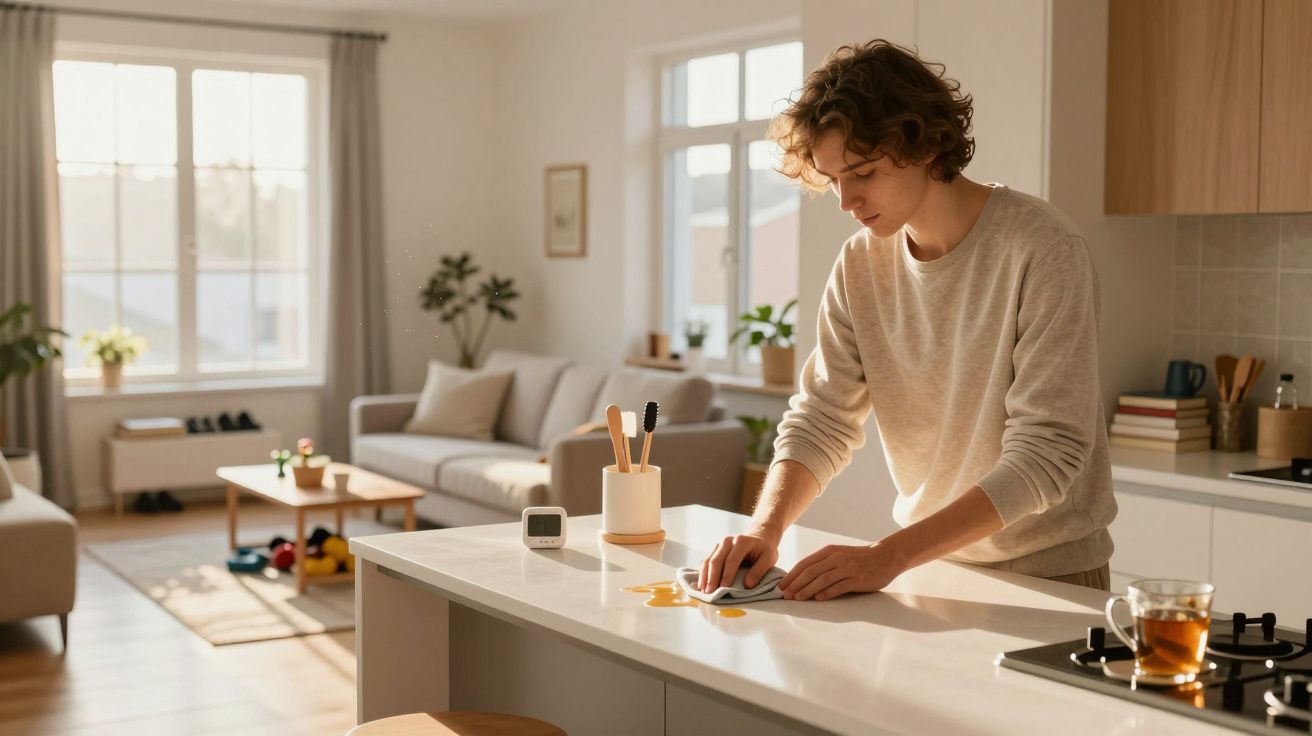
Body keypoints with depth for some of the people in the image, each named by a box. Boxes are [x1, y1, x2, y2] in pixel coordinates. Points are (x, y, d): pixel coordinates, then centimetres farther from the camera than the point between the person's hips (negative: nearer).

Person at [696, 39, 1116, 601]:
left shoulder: (1041, 248, -16)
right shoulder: (860, 265, 0)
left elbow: (1046, 455, -20)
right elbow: (821, 420, 2)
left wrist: (888, 555, -27)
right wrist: (766, 526, -17)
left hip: (1049, 572, -4)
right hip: (929, 563, 4)